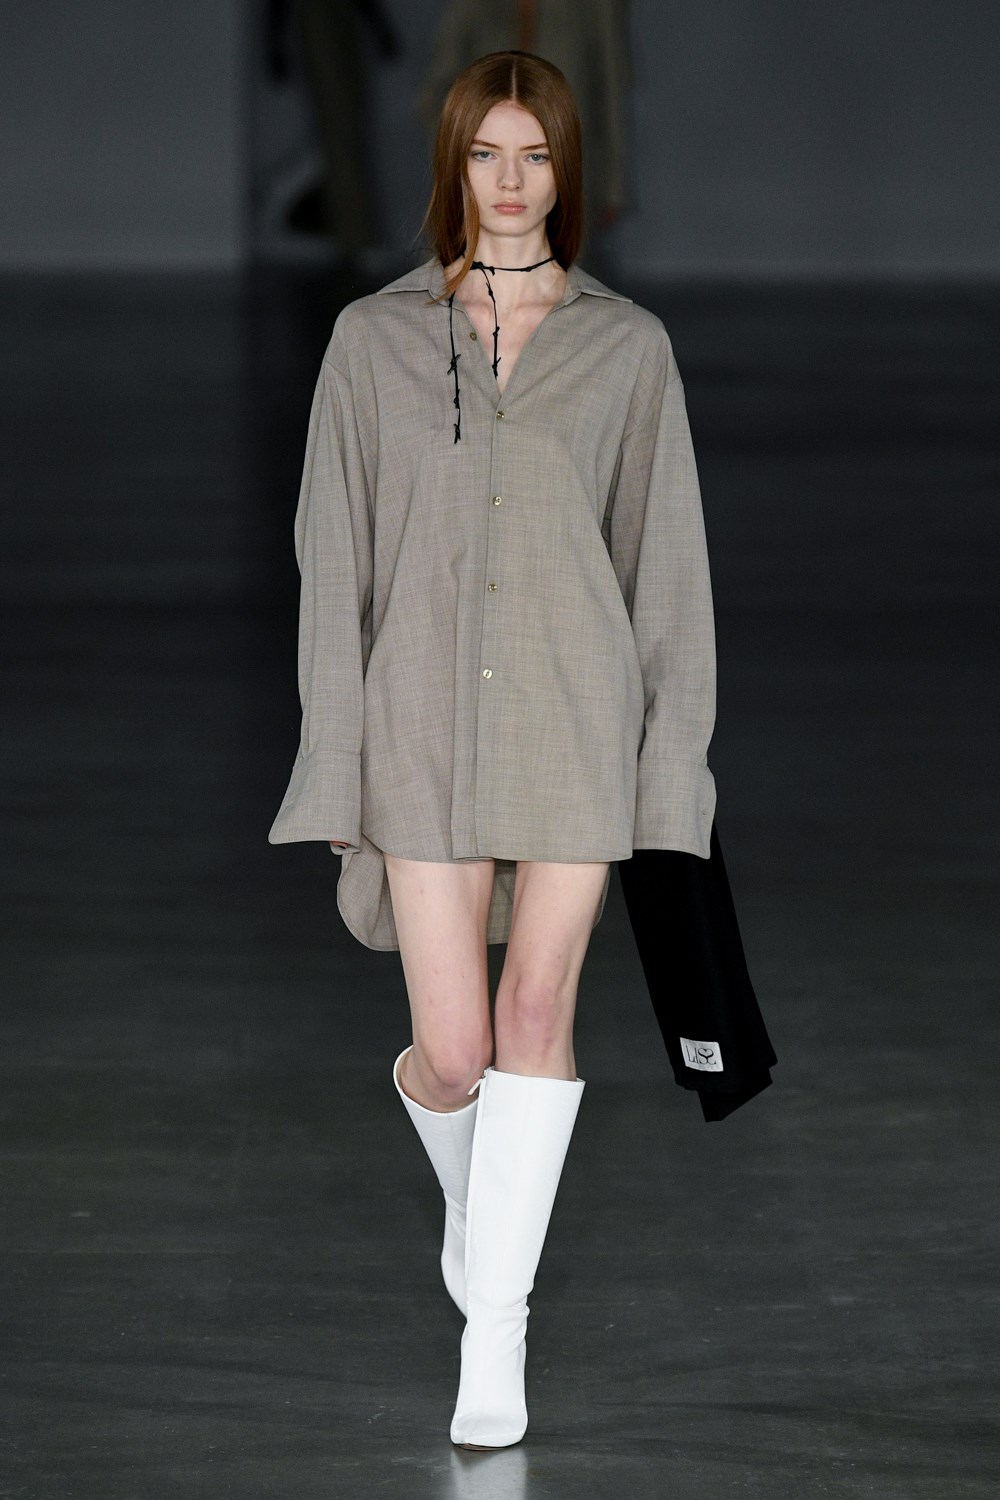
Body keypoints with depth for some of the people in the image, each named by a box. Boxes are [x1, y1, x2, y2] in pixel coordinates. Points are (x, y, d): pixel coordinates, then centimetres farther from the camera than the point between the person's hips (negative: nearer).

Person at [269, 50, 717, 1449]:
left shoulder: (627, 345, 6)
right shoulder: (375, 338, 5)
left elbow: (666, 559, 7)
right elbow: (335, 554, 5)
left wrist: (671, 751, 1)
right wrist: (337, 759, 0)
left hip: (578, 707, 0)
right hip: (429, 716, 0)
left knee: (537, 1011, -8)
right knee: (453, 1052, -2)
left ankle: (497, 1334, -3)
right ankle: (470, 1191, 34)